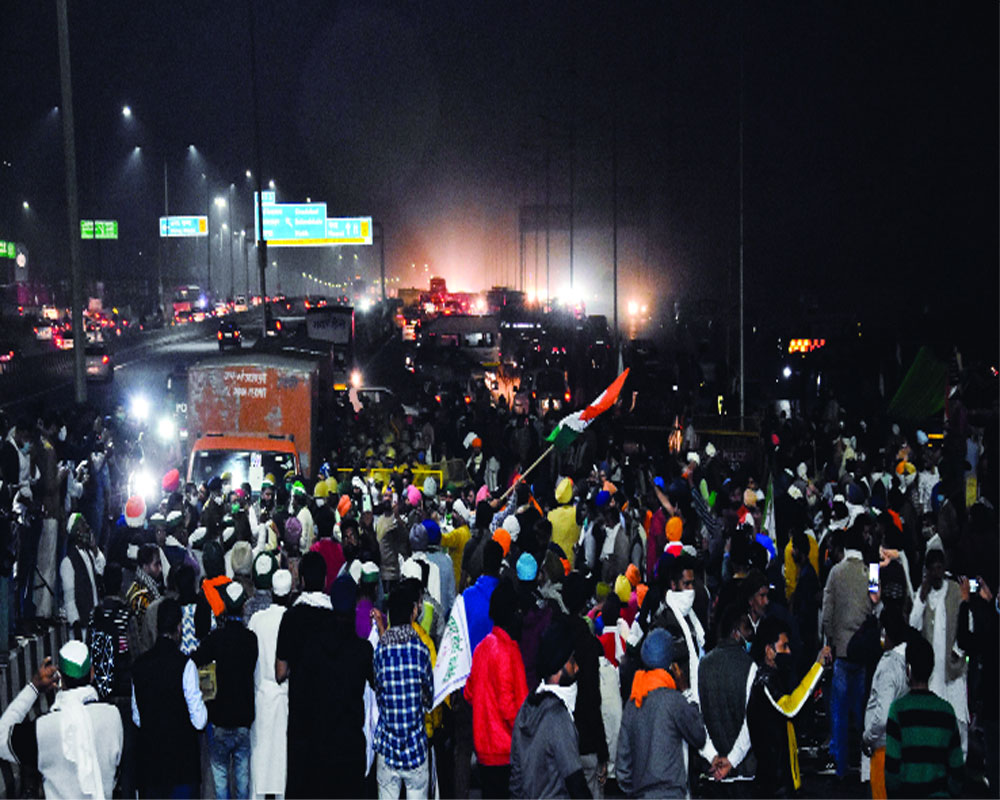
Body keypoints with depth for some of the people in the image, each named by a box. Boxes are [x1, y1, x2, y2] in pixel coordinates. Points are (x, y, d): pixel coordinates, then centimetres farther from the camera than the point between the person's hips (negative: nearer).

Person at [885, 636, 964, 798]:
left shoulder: (899, 708, -8)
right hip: (940, 795, 4)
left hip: (907, 794, -3)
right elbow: (957, 765, 8)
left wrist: (892, 794, 5)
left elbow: (892, 762, -9)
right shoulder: (947, 710, 4)